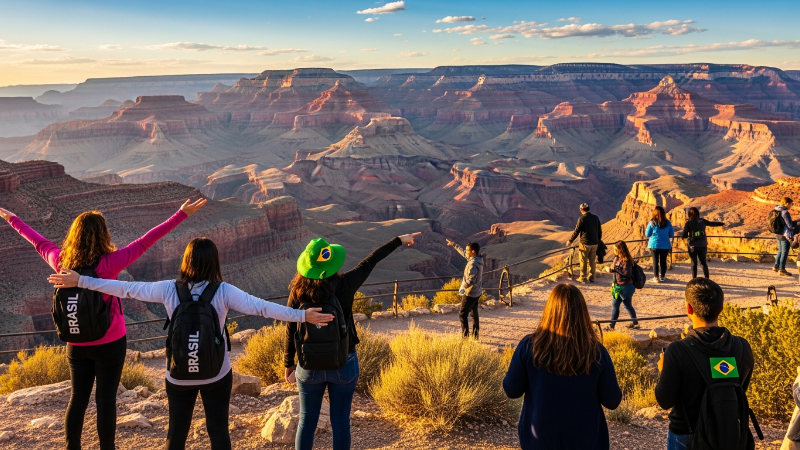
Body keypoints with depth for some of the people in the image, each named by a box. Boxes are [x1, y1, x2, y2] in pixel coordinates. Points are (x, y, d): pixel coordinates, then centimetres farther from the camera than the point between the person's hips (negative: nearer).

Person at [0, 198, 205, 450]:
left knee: (78, 398, 17)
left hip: (76, 344, 5)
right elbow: (145, 242, -24)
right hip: (109, 343, -4)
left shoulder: (61, 262, -8)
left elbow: (38, 242, 8)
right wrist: (182, 214, -23)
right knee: (106, 400, 6)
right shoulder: (108, 264, -22)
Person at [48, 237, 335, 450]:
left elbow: (125, 289, -6)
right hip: (217, 376, -1)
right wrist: (303, 316, -20)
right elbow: (261, 307, -21)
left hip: (179, 376, 2)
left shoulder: (169, 289, -11)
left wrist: (80, 281, 2)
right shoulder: (223, 292, -16)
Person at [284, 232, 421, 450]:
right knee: (340, 421, 12)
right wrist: (399, 240, 8)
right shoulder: (344, 285, -15)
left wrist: (289, 364, 9)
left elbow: (291, 332, -5)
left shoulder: (297, 292, -12)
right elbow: (370, 261, -4)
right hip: (344, 364, -1)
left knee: (307, 420, 15)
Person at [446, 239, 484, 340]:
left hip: (470, 293, -10)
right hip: (477, 293, 10)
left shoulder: (473, 264, -26)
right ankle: (475, 336, 24)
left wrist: (463, 286, -17)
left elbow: (471, 280, -32)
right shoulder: (478, 259, 3)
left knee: (462, 314, -2)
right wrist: (454, 244, 24)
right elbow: (463, 253, 18)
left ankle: (465, 336, -2)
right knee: (474, 314, 17)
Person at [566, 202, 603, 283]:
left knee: (583, 262, 4)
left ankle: (583, 278, 9)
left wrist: (570, 241, 4)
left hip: (585, 243, -6)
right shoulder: (596, 218, 6)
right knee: (592, 261, 12)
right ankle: (591, 277, 18)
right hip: (594, 243, 6)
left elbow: (576, 232, -8)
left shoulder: (582, 219, -12)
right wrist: (598, 241, 26)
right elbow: (600, 231, 12)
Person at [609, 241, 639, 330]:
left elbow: (627, 273, -29)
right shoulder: (617, 258, 5)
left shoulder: (627, 261, -19)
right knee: (614, 305, 12)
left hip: (625, 287, -9)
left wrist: (616, 268, -25)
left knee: (628, 305, 4)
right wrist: (611, 269, 1)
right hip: (617, 286, 9)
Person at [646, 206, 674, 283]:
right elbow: (671, 235, 4)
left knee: (655, 261, 8)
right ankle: (662, 277, 19)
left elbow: (647, 234, -3)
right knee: (663, 261, 12)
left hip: (654, 245, -1)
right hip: (665, 245, 1)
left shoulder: (652, 222, -10)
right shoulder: (667, 223, -3)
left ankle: (656, 277, 9)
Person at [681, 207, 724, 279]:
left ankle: (694, 279, 6)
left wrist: (680, 234, 11)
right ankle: (706, 278, 9)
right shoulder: (702, 221, 1)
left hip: (693, 245, -3)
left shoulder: (688, 223, -8)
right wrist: (722, 224, 35)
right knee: (703, 262, 13)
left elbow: (684, 235, -12)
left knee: (694, 262, 7)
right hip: (702, 245, 3)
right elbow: (712, 223, 18)